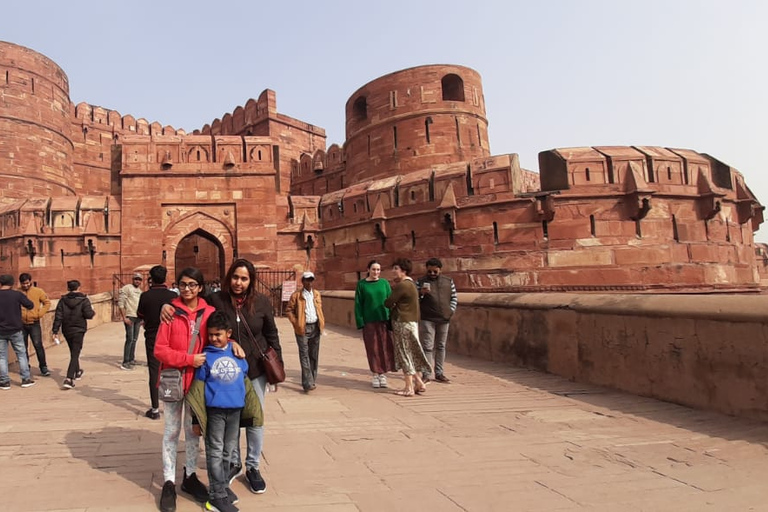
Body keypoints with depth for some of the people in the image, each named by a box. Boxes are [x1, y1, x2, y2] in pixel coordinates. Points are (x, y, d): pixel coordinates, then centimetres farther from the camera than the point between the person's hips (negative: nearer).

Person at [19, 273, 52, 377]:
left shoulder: (38, 291, -1)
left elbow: (47, 302, 5)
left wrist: (40, 313, -6)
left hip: (34, 323, -2)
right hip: (21, 324, 2)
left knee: (38, 345, -6)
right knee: (23, 347, 10)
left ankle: (43, 367, 2)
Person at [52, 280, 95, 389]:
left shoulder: (63, 300, 1)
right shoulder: (84, 300, -9)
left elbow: (58, 317, -3)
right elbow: (88, 315, -15)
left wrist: (55, 331, -1)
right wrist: (93, 313, 8)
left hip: (66, 330, 4)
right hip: (78, 330, -4)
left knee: (73, 352, 22)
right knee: (75, 354, -4)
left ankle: (77, 372, 41)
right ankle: (69, 379, -17)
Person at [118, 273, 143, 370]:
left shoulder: (140, 291, 17)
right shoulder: (126, 288, -5)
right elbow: (120, 303, -11)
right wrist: (124, 317, -16)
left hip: (138, 318, 7)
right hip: (129, 317, -7)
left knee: (134, 339, 11)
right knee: (130, 339, -11)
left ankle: (131, 359, 20)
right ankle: (125, 363, -8)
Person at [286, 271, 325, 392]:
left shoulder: (316, 294, 10)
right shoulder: (296, 295, -4)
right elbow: (289, 310, -2)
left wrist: (322, 322, 9)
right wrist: (295, 323, -11)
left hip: (315, 327, 5)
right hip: (303, 328, -5)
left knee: (314, 355, 10)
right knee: (304, 355, -6)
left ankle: (312, 380, 21)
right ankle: (308, 383, -9)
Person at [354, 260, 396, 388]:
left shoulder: (384, 283, 6)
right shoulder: (362, 284, 2)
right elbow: (358, 304, 1)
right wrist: (360, 322, -6)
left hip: (384, 320, 1)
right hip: (369, 322, -1)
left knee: (385, 348, 2)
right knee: (372, 349, 4)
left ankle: (383, 374, 15)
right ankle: (374, 374, 16)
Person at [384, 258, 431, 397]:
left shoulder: (402, 285, -16)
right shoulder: (411, 284, 14)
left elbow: (388, 303, -13)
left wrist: (392, 305, 6)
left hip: (402, 323, -9)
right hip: (412, 322, 9)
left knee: (404, 354, -1)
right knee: (412, 354, 15)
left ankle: (409, 388, 5)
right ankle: (419, 383, 21)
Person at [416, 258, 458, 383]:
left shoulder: (448, 281, 9)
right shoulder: (421, 282, 1)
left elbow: (454, 297, 14)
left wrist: (451, 310, 1)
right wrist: (421, 293, -19)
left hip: (444, 319, 4)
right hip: (427, 319, -3)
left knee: (441, 346, 11)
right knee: (427, 347, -5)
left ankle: (439, 373, 20)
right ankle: (426, 374, -1)